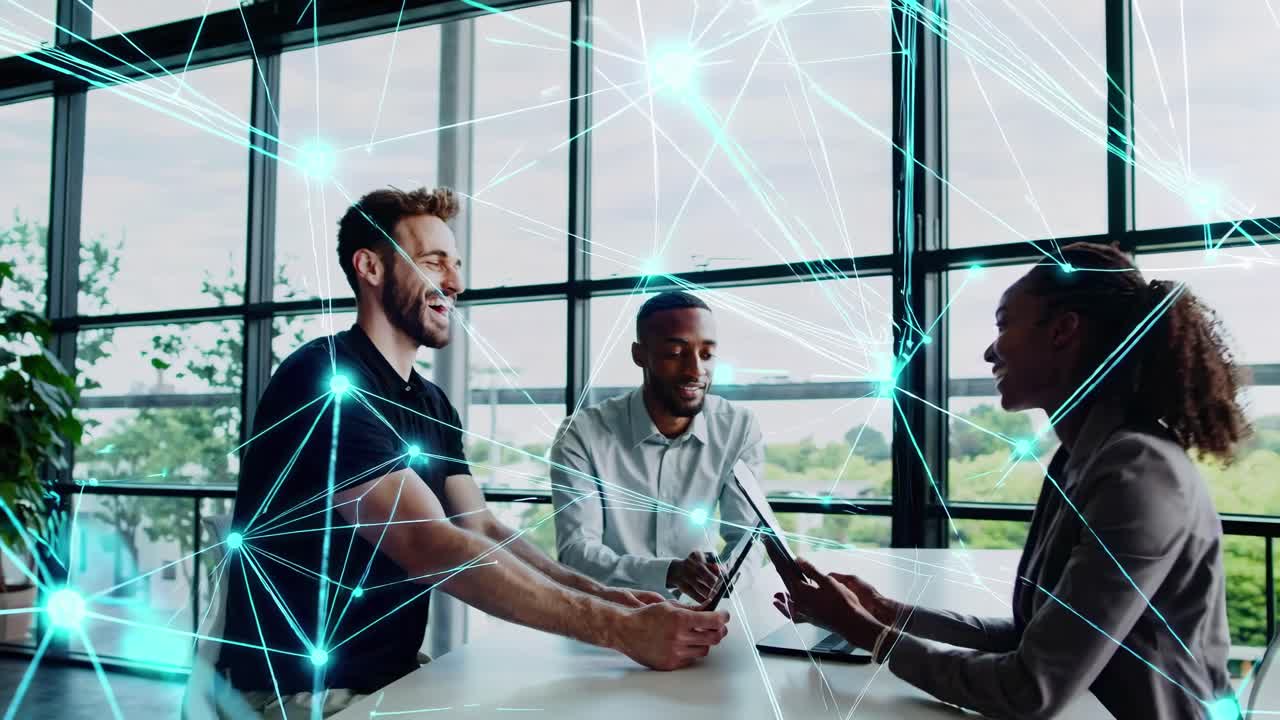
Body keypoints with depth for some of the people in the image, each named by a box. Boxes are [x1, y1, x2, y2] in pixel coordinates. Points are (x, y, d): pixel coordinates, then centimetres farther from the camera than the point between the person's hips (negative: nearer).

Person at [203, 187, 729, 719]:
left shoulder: (433, 405, 11)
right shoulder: (325, 381, -19)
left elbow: (481, 530, 4)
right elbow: (430, 547, -27)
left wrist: (598, 594, -12)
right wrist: (618, 628, -28)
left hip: (395, 674, 8)